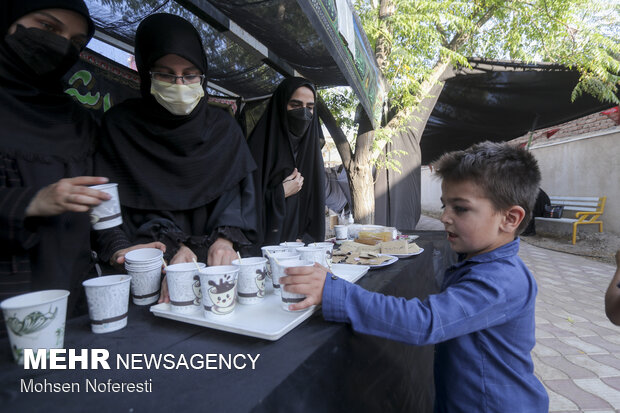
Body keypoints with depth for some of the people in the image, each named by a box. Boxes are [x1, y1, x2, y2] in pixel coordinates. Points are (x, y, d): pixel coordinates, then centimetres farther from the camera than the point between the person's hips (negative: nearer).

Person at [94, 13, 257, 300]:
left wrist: (225, 239, -17)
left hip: (213, 258, 3)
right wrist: (175, 247, -19)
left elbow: (236, 191, 3)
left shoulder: (223, 127, 9)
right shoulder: (120, 124, 3)